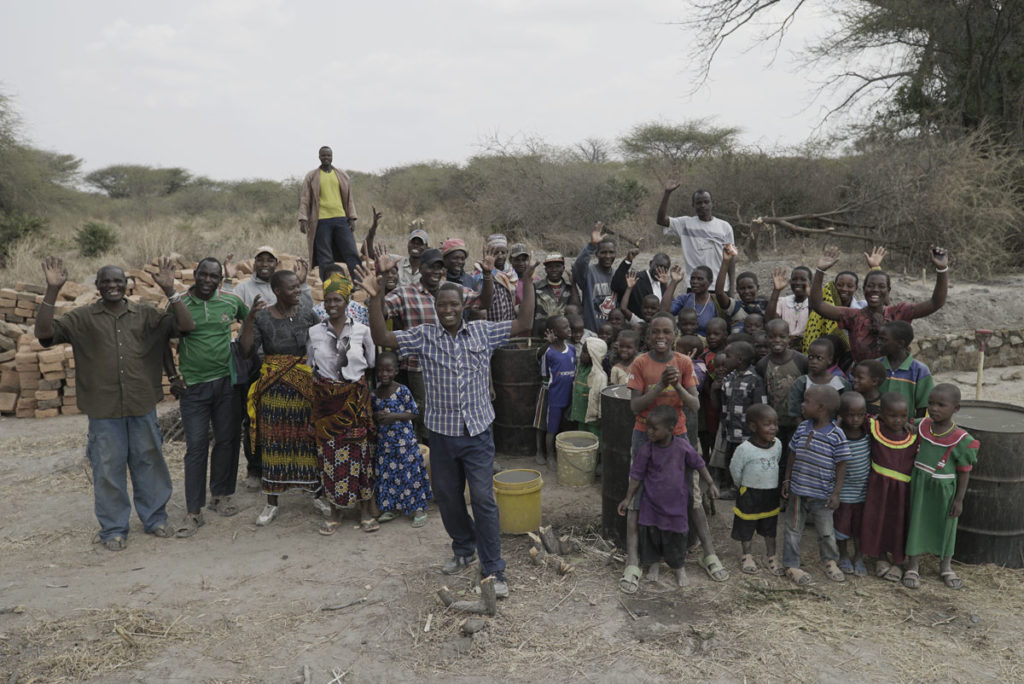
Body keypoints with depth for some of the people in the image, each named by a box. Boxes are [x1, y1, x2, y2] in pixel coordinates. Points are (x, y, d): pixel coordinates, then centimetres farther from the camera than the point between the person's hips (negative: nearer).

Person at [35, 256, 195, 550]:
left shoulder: (145, 315, 5)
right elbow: (44, 333, -9)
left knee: (148, 462, 12)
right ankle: (113, 528, 22)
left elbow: (186, 326, -3)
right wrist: (52, 291, -18)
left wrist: (170, 291, -14)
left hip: (142, 406, 1)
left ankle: (155, 519, 29)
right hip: (104, 409, -1)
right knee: (108, 468, 7)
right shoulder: (82, 318, 2)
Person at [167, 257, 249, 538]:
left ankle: (221, 495, 26)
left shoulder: (231, 301, 0)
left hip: (227, 381, 2)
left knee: (227, 440, 9)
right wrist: (173, 378, 1)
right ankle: (193, 512, 3)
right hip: (193, 386, -2)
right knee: (196, 446, -2)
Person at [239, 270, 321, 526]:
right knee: (274, 442, 6)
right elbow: (246, 350, -11)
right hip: (274, 388, 0)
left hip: (306, 386, 0)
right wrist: (249, 318, -19)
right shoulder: (262, 317, -2)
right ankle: (271, 503, 18)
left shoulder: (307, 314, 1)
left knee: (309, 438, 6)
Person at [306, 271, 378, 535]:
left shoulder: (361, 330, -1)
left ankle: (366, 511, 16)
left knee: (360, 451, 3)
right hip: (326, 399, 1)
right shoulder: (314, 332, 2)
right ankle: (335, 512, 19)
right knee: (330, 453, 4)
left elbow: (372, 363, 9)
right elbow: (310, 367, 10)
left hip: (356, 398, -1)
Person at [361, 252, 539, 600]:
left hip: (478, 432, -2)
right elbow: (383, 338, -9)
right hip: (442, 433, 2)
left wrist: (527, 283, -11)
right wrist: (375, 298, -19)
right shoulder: (424, 336, -2)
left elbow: (524, 325, -5)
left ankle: (493, 569, 10)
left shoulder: (483, 331, -1)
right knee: (448, 498, 17)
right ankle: (464, 548, 42)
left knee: (484, 499, -2)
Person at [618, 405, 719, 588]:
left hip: (676, 503, 0)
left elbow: (699, 465, 3)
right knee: (650, 533, 8)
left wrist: (711, 484, 7)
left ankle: (679, 567, 35)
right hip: (651, 503, 0)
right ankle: (653, 563, 35)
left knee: (676, 535, 11)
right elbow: (637, 475, -4)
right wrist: (628, 498, -1)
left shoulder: (683, 447, -14)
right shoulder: (646, 450, -14)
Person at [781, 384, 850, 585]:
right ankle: (791, 565, 23)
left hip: (822, 494, -3)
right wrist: (787, 480, 7)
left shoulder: (836, 436, -15)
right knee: (793, 529, 10)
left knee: (826, 530, 15)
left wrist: (836, 493, -11)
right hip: (798, 491, 3)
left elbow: (841, 466, -10)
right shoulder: (802, 428, -2)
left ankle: (829, 561, 38)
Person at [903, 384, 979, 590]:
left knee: (945, 525, 15)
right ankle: (913, 566, 25)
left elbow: (964, 472, -10)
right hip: (920, 485, 2)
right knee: (916, 521, 10)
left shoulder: (961, 440, -17)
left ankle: (946, 567, 36)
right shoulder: (921, 426, -7)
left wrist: (959, 499, -8)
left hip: (944, 490, -2)